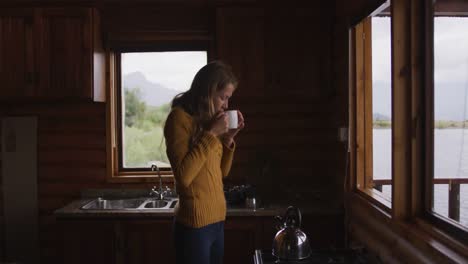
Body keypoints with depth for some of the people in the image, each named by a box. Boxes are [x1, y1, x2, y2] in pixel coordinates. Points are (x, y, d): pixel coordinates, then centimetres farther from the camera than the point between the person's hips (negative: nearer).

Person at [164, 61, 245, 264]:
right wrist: (211, 134, -18)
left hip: (217, 220, 8)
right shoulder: (180, 117, -12)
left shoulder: (207, 119, 11)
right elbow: (183, 175, -21)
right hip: (195, 225, -8)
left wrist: (228, 137, 3)